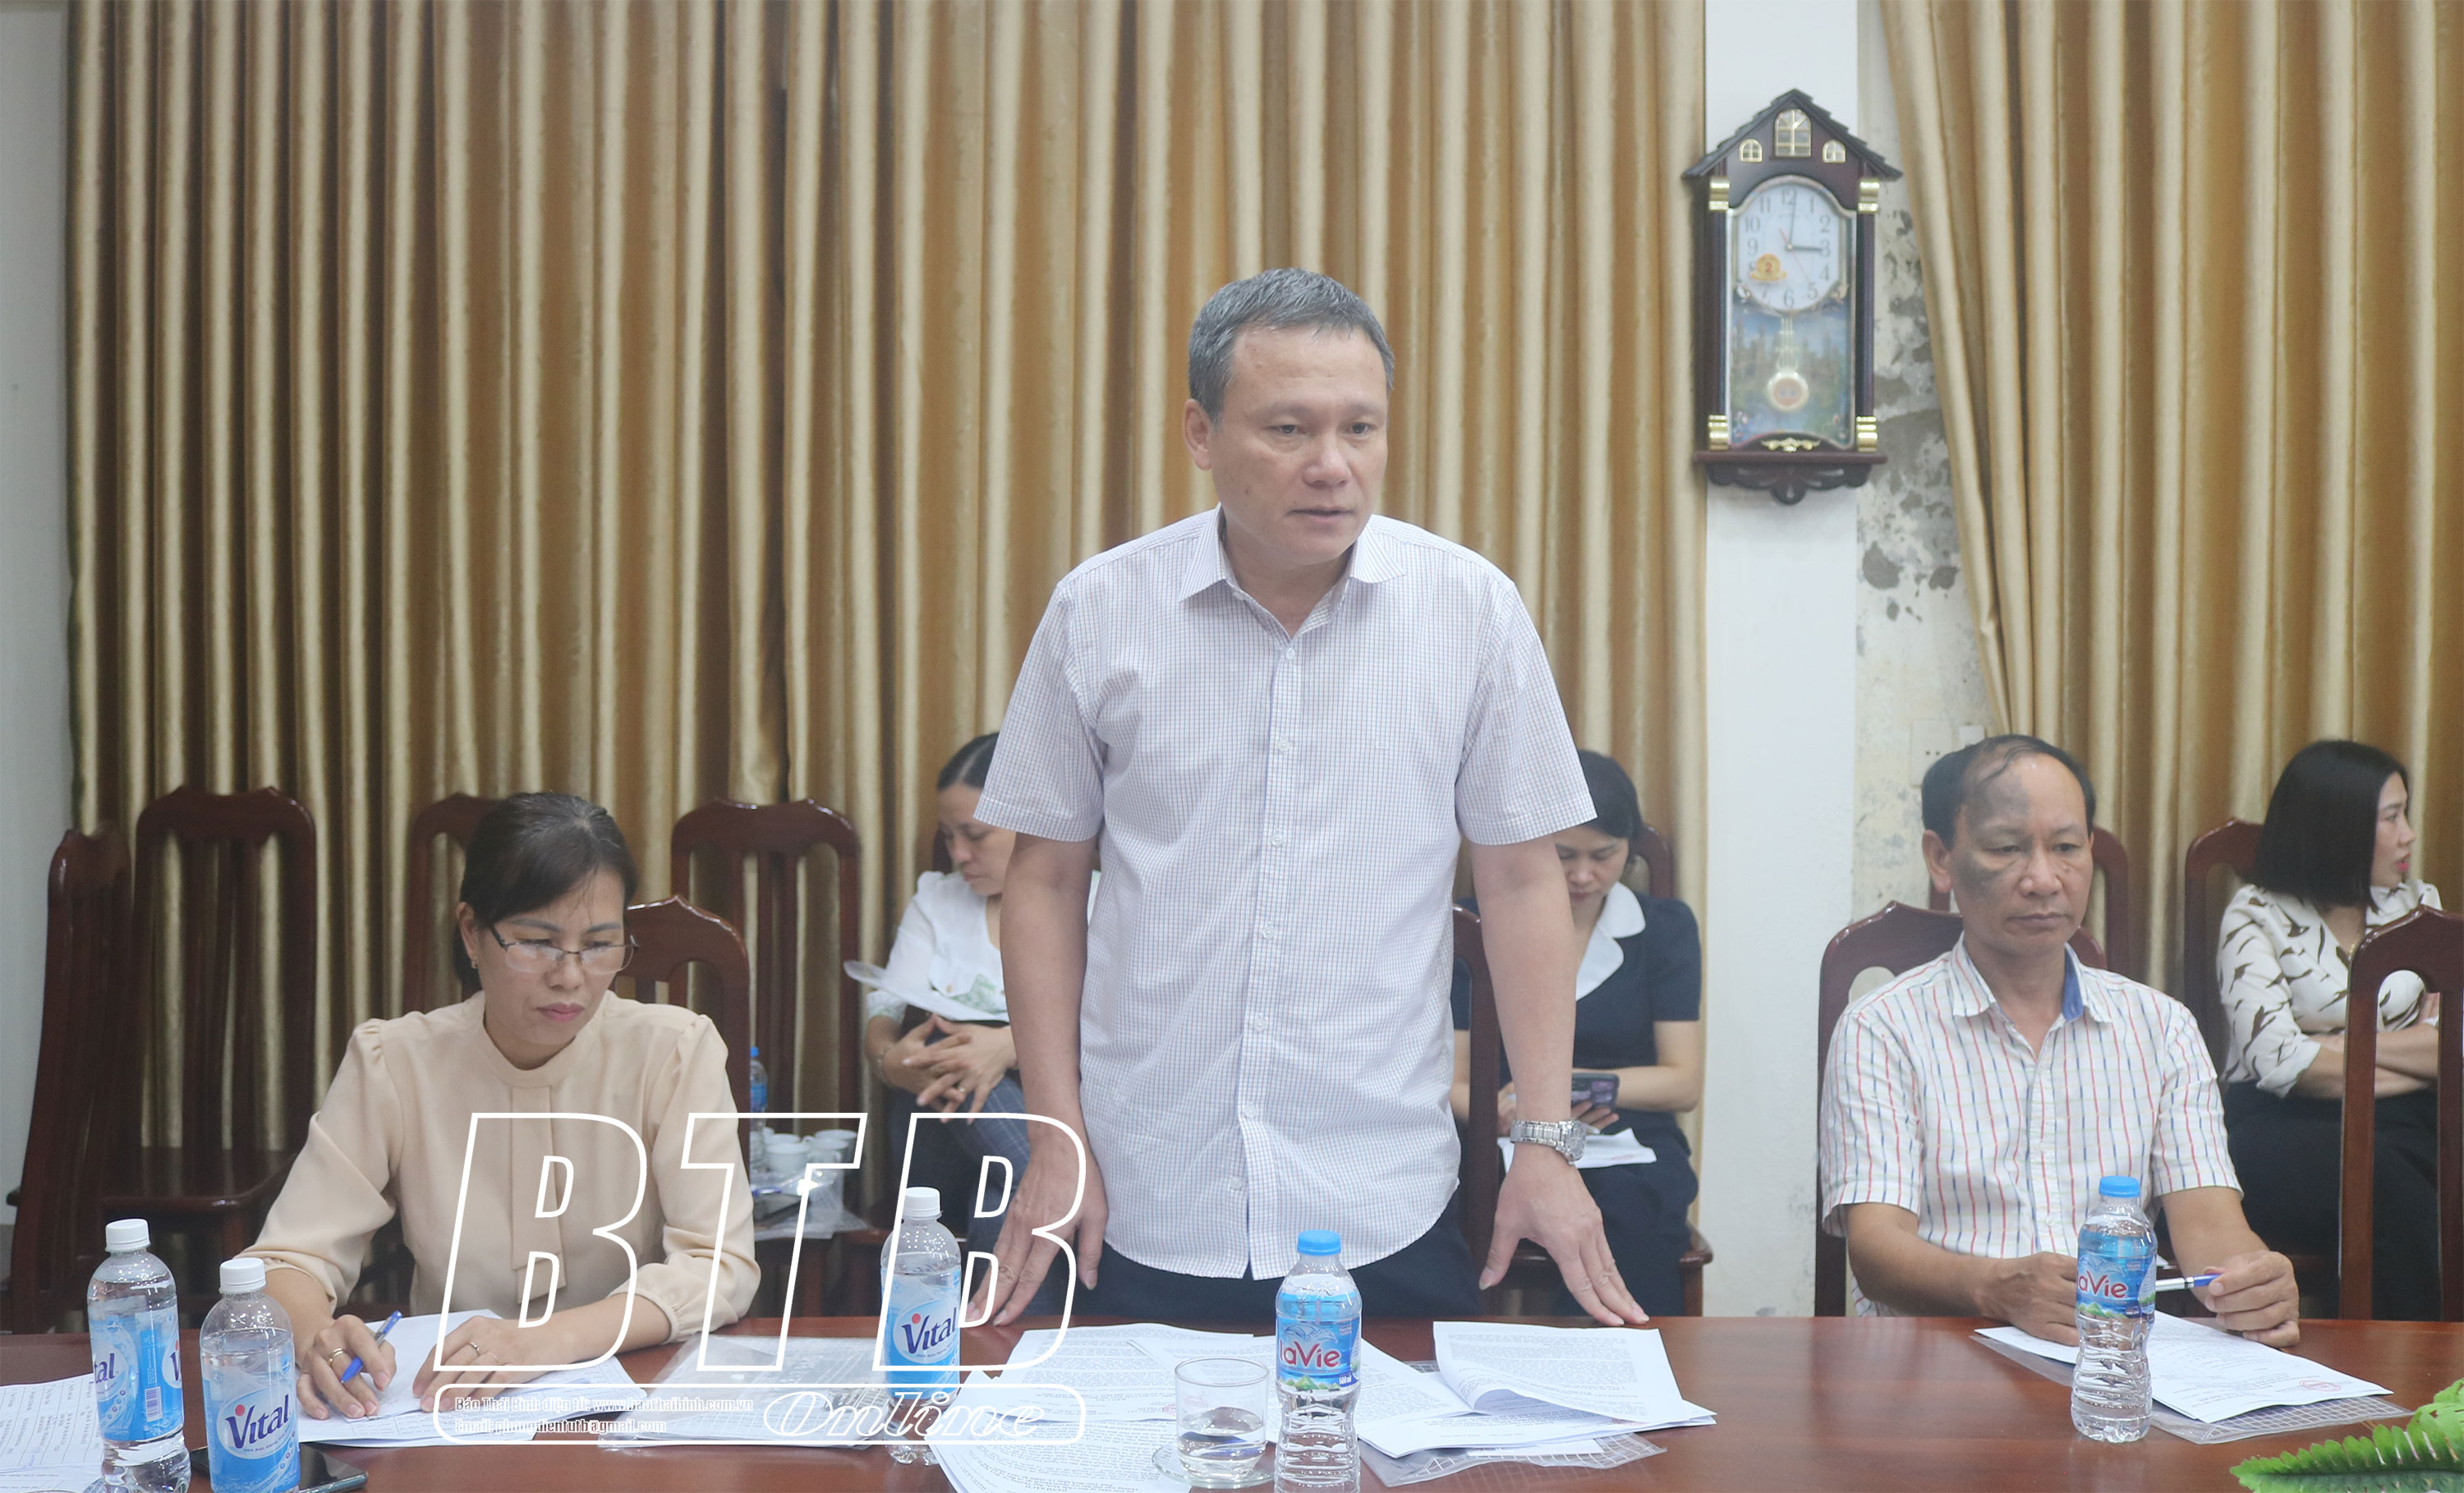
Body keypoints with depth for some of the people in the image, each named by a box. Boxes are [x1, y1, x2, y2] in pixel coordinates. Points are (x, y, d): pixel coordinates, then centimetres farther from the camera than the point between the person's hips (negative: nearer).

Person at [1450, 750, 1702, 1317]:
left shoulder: (1665, 926, 13)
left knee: (1621, 1200, -37)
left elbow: (1683, 1082, 8)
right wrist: (1505, 1111, -21)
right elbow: (1452, 1084, 3)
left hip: (1632, 1151, 1)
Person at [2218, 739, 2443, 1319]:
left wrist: (2342, 1044, -5)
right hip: (2284, 1124, -4)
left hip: (2401, 1120, 4)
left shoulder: (2417, 906, 17)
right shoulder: (2256, 917, 2)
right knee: (2382, 1184, -36)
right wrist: (2412, 1054, -4)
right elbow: (2278, 1061, -13)